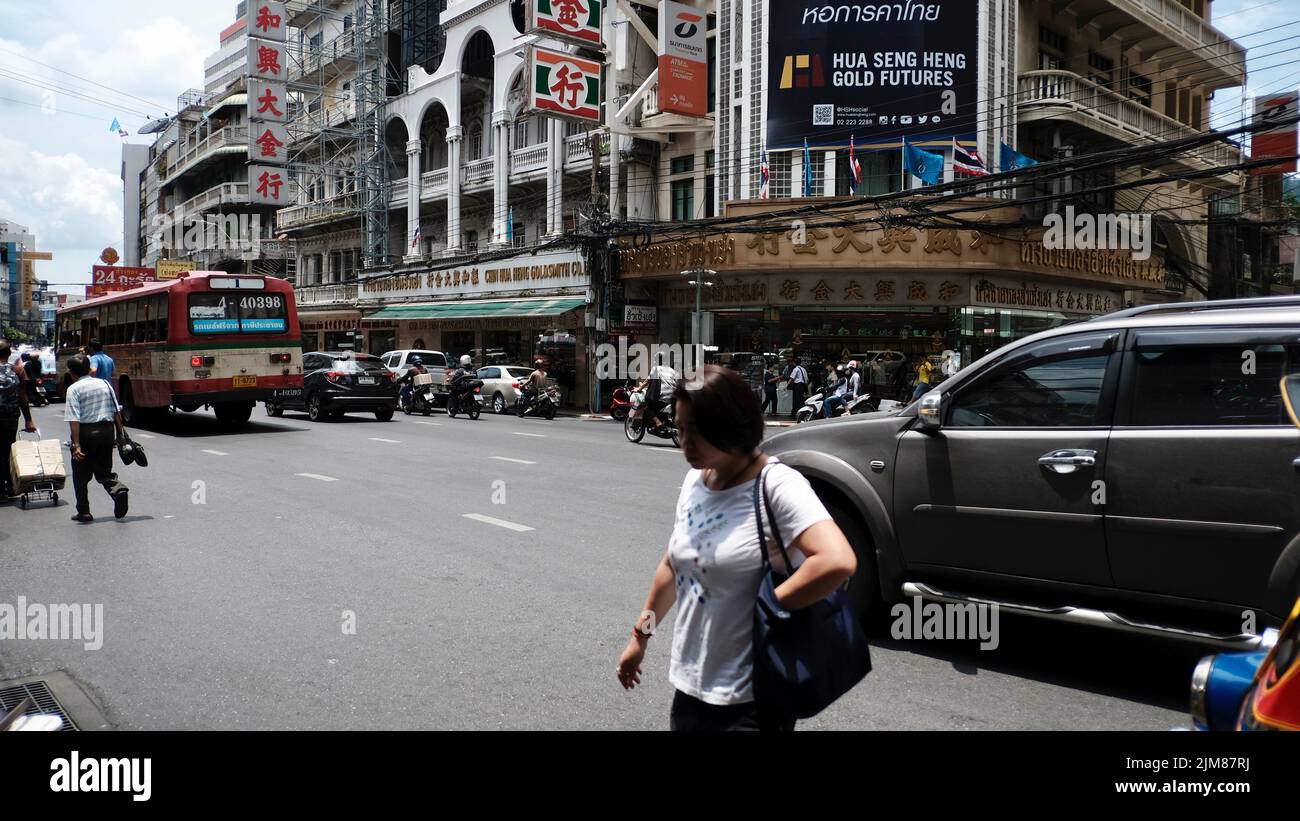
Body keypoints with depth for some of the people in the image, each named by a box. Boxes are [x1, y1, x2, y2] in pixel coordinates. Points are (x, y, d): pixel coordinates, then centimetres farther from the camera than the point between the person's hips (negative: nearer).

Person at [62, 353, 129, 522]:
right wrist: (120, 434, 13)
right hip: (107, 430, 4)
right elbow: (117, 411, 8)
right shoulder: (105, 383, 8)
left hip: (86, 432, -4)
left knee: (81, 475, 10)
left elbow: (74, 419, -15)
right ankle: (118, 489, -16)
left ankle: (84, 512, 15)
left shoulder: (73, 389, -6)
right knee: (104, 471, 14)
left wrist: (76, 444, -18)